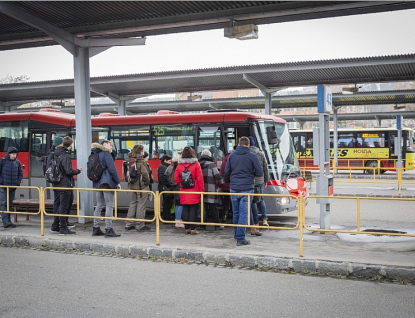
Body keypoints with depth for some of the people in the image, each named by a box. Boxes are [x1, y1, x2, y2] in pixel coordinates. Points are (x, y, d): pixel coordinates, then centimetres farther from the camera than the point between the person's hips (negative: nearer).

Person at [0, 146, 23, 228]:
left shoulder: (17, 163, 8)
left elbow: (20, 174, 14)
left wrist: (18, 182, 1)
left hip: (13, 187, 4)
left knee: (10, 204, 9)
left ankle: (8, 221, 15)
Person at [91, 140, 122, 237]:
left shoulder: (97, 154, 16)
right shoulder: (106, 154, -8)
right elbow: (112, 169, -14)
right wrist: (118, 182, -8)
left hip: (98, 183, 9)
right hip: (107, 182, -9)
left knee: (99, 206, 12)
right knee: (109, 206, -7)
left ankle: (96, 228, 14)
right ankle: (108, 230, -10)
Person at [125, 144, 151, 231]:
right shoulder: (141, 161, -15)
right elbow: (145, 174, -21)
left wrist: (130, 182, 15)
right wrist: (147, 182, -6)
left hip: (133, 185, 8)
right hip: (142, 186, -8)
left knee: (133, 203, 17)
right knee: (141, 204, 0)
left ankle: (128, 224, 21)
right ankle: (140, 225, 6)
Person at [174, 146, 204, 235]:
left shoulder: (179, 165, 2)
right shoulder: (196, 164, -7)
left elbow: (176, 178, 4)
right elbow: (200, 178, -8)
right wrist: (202, 190, -3)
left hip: (184, 191, 3)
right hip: (194, 191, -3)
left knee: (185, 209, 9)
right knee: (193, 210, 1)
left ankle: (187, 228, 13)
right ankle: (193, 228, 2)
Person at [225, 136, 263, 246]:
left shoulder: (232, 155, 5)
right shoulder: (252, 156, -5)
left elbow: (226, 172, 6)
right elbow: (259, 172, -5)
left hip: (234, 188, 4)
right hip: (246, 189, -3)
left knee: (235, 213, 16)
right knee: (243, 213, -1)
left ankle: (237, 235, 29)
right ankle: (240, 238, -1)